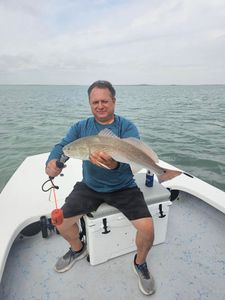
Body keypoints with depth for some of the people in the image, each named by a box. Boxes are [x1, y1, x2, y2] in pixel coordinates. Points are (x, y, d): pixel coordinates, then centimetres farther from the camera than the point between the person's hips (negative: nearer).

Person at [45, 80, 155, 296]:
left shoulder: (127, 127, -8)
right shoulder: (81, 127, 2)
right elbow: (62, 145, -7)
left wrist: (114, 165, -47)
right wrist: (52, 162, -30)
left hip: (123, 188, -2)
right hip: (90, 186, 3)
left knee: (147, 228, -17)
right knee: (60, 221, -7)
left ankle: (140, 263, 20)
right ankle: (78, 249, 29)